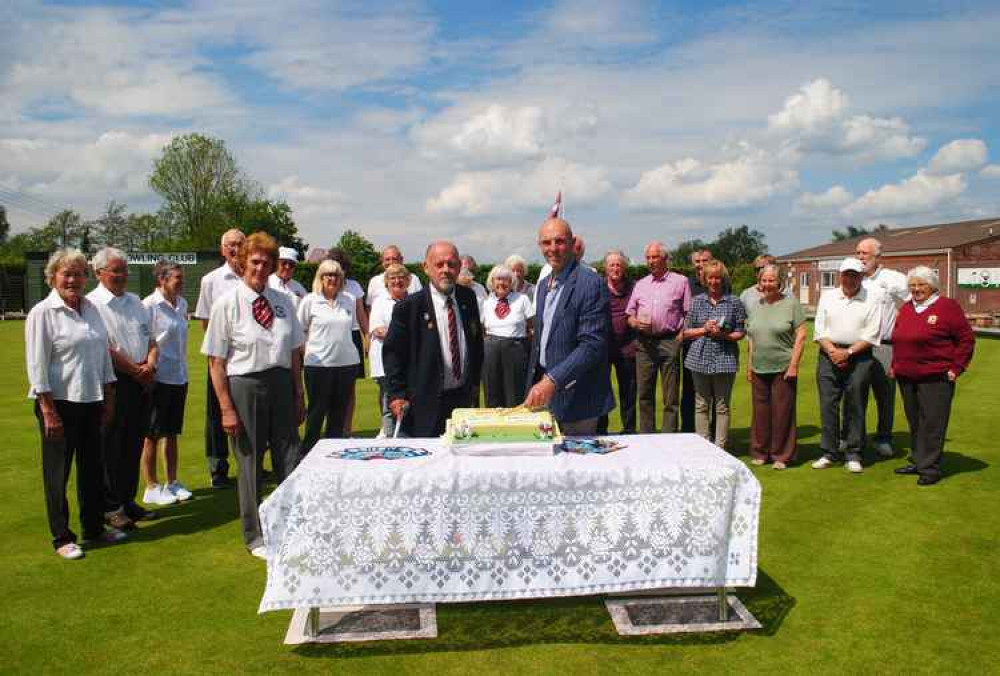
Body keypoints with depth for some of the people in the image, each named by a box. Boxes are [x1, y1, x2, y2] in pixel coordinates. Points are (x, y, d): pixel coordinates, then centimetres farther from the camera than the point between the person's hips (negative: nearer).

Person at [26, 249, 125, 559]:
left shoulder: (91, 309, 7)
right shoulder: (43, 312, -10)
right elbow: (37, 365, -13)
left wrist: (109, 397, 12)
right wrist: (48, 411, -15)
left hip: (91, 402, 6)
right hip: (59, 403, -6)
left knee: (93, 467, 14)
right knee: (57, 472, 6)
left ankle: (94, 527, 29)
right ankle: (62, 538, 18)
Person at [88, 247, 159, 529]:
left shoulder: (136, 302, 15)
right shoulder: (92, 304, -7)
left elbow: (151, 340, 15)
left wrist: (150, 365, -4)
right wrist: (137, 371, -11)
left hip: (143, 381, 7)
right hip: (114, 382, -7)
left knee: (134, 444, 13)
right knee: (111, 446, 1)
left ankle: (128, 500, 25)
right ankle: (111, 507, 11)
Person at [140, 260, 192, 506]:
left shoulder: (181, 304, 8)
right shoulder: (149, 305, -13)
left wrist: (184, 370, 14)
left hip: (179, 377, 7)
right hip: (158, 378, -7)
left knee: (172, 433, 15)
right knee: (152, 436, 5)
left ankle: (172, 483, 26)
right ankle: (151, 488, 17)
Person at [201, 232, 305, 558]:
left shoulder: (282, 301, 4)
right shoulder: (227, 303, -8)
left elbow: (294, 353, 9)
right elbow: (216, 361, -8)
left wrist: (299, 396, 7)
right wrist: (227, 408, -12)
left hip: (281, 383, 4)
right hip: (245, 385, -4)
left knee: (289, 458, 11)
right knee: (251, 463, 10)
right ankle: (255, 537, 29)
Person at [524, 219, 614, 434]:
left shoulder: (591, 284, -15)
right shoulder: (544, 285, 12)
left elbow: (593, 344, -22)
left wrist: (552, 380, -28)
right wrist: (534, 386, 15)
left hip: (576, 398, -7)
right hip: (544, 388, 7)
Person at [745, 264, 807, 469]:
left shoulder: (791, 303, -3)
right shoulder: (754, 306, 11)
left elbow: (801, 335, -6)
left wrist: (794, 364, -12)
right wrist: (749, 365, 12)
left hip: (783, 367, -4)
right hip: (759, 368, 4)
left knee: (782, 412, 2)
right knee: (760, 411, 9)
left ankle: (781, 456, 13)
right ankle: (760, 452, 21)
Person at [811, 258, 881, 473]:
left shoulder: (872, 300, 3)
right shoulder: (827, 296, 11)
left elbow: (871, 335, -3)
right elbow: (819, 330, 6)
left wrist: (848, 352, -12)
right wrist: (832, 351, -8)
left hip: (858, 357, -2)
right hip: (829, 355, 2)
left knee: (855, 408, 1)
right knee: (828, 405, 1)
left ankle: (853, 455, 10)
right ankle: (829, 453, 10)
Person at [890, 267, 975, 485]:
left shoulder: (948, 307, -4)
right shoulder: (906, 308, 15)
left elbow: (966, 338, -4)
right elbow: (897, 340, 23)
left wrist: (956, 368, -8)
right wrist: (895, 365, 16)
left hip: (935, 379, -6)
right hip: (907, 378, 6)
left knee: (932, 424, -5)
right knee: (914, 422, 13)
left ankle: (930, 468, 2)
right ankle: (918, 462, 23)